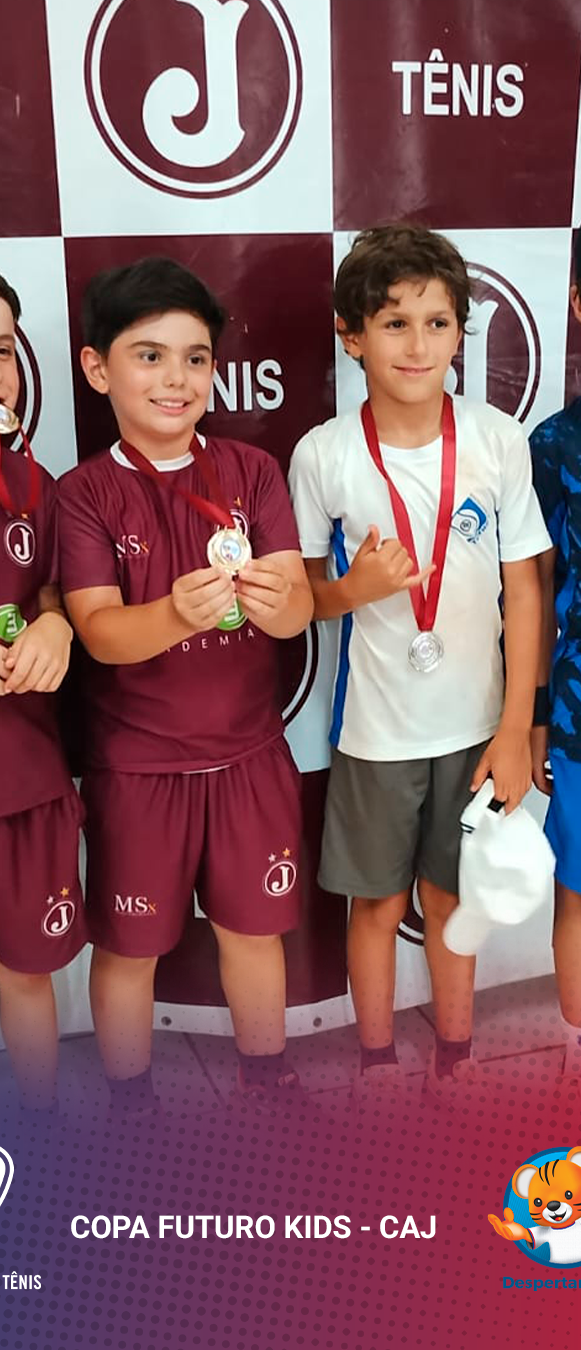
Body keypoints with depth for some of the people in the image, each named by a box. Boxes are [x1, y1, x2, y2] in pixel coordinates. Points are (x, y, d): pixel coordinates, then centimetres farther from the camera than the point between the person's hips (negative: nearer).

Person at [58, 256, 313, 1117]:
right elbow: (99, 631, -18)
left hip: (249, 753, 2)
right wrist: (177, 613, -39)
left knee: (254, 926, 16)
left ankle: (266, 1086, 40)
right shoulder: (85, 492, -6)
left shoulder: (252, 472, -2)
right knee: (129, 944, 12)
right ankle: (131, 1104, 36)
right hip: (135, 762, -1)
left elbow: (299, 608, -11)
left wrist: (274, 600, -36)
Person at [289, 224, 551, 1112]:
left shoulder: (499, 440, -8)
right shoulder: (323, 455, -10)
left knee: (450, 895, 16)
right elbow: (301, 594, 0)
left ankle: (455, 1057, 38)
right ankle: (376, 1064, 36)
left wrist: (516, 728, -4)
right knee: (377, 903, 14)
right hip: (376, 727, -1)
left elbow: (524, 589, -3)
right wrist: (354, 588, -23)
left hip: (473, 722, 1)